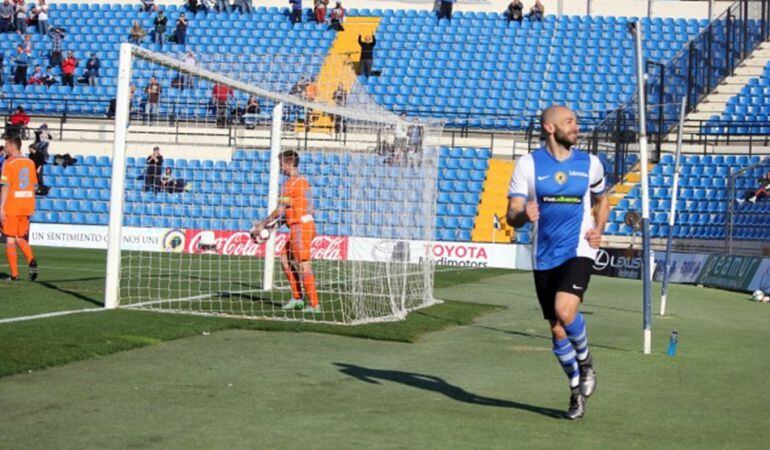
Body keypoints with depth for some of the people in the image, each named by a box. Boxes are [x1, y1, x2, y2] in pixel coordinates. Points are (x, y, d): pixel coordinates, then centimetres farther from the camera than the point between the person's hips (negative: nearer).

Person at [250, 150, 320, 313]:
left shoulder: (291, 183, -11)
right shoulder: (302, 181, 17)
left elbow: (280, 210, -11)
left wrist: (263, 224, -3)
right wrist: (277, 221, 20)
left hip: (300, 227, -10)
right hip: (307, 224, 10)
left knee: (304, 266, -8)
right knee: (285, 259, 15)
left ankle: (314, 304, -8)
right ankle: (297, 298, 15)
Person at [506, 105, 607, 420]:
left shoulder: (590, 164, 5)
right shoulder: (528, 164, -1)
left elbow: (601, 201, 23)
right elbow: (512, 216, -3)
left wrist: (599, 229, 3)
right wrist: (523, 214, -28)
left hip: (578, 251, -1)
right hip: (544, 258, 1)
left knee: (565, 311, -26)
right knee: (557, 331, 5)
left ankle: (585, 362, 3)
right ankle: (577, 389, 27)